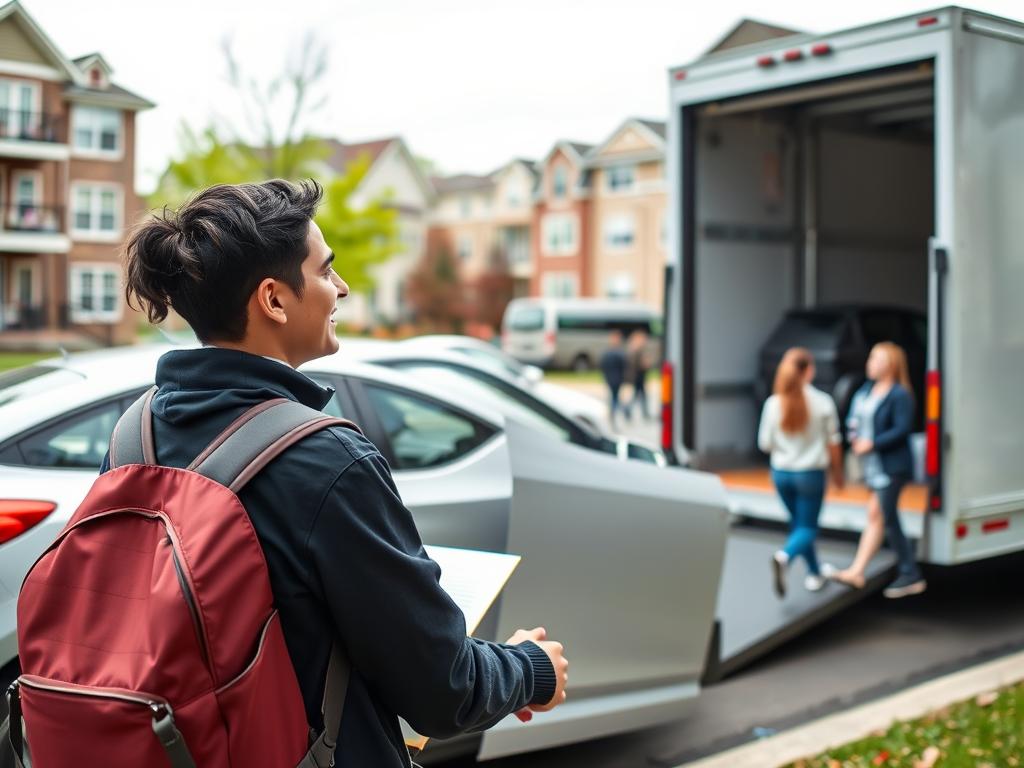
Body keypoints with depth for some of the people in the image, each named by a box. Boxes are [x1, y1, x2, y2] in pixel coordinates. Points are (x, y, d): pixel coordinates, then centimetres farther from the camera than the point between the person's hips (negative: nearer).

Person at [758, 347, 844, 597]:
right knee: (807, 528, 6)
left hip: (781, 473, 3)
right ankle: (785, 556, -24)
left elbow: (765, 443, -2)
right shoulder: (823, 403, -13)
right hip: (810, 473, -3)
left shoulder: (773, 403, -9)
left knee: (798, 523, 21)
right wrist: (837, 472, 10)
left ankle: (814, 573, 33)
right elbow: (833, 443, -5)